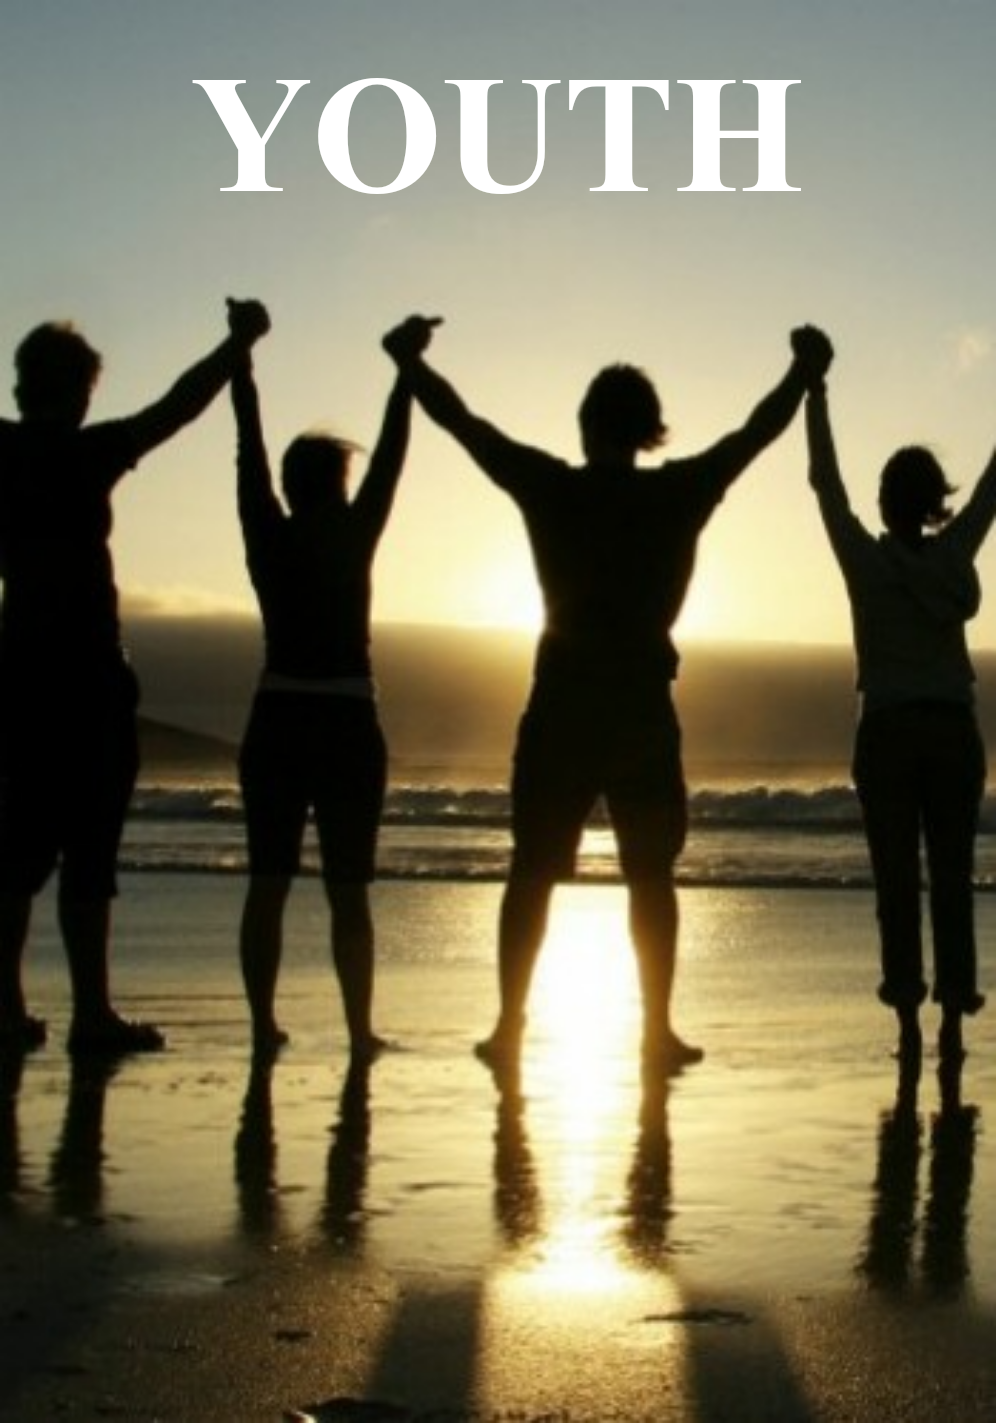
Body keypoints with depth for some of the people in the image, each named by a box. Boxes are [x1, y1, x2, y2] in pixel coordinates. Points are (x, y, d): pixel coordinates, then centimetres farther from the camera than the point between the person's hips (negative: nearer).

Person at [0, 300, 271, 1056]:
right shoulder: (81, 455, -10)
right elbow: (179, 406, -7)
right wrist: (239, 342, 3)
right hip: (86, 680, -7)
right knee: (88, 852, -6)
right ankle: (92, 1013, -6)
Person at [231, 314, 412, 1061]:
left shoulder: (269, 539, -1)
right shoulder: (353, 539, -7)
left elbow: (250, 453, 7)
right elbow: (390, 460, 0)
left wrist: (241, 362, 14)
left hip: (276, 724, 3)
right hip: (346, 725, -2)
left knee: (268, 883, 7)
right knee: (348, 889, 0)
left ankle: (264, 1024, 7)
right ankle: (360, 1030, -1)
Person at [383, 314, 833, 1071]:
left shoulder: (550, 488, -5)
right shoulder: (681, 493, -4)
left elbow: (463, 421, 5)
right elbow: (758, 431, 10)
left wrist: (409, 358, 19)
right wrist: (805, 369, 25)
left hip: (562, 702, 0)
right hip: (642, 703, 0)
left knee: (532, 872, 7)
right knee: (651, 875, 8)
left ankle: (511, 1024, 6)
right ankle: (658, 1030, 7)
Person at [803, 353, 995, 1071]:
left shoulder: (865, 559, -5)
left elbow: (824, 479, 5)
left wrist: (815, 387, 12)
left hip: (888, 734, -1)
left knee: (897, 883, 2)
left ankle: (910, 1024, -1)